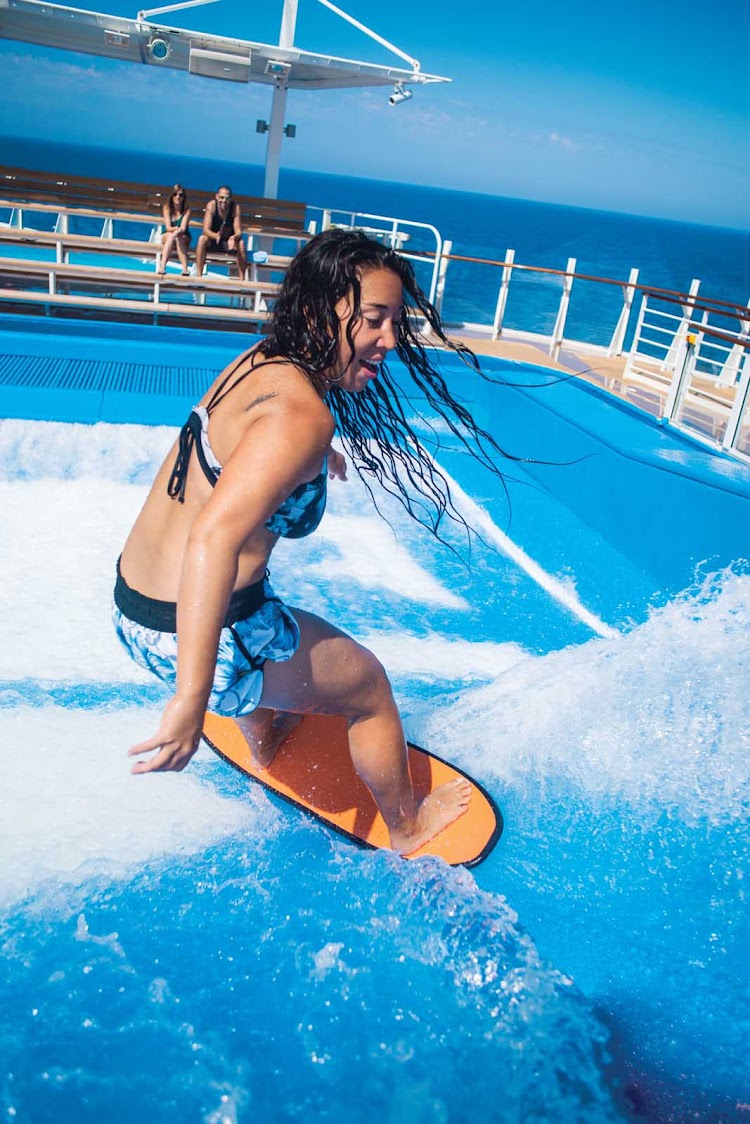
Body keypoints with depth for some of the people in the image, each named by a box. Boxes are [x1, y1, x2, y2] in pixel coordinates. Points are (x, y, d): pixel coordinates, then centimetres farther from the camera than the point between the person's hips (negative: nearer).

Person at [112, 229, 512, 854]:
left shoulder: (263, 362, 2)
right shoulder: (301, 415, -26)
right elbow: (213, 537, -40)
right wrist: (191, 702, -42)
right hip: (191, 634, -9)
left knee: (269, 629, 41)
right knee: (368, 684, 14)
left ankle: (264, 743, 69)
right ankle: (408, 830, 38)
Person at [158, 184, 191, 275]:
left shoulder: (187, 209, -10)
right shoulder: (167, 208, -6)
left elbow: (183, 228, -21)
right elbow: (168, 227, -16)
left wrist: (178, 231, -45)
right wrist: (175, 229, -38)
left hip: (184, 238, -1)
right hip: (167, 237, 1)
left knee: (178, 237, -34)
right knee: (171, 236, -34)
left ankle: (185, 269, -49)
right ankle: (162, 266, -49)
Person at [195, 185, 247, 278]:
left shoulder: (235, 207, -18)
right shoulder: (211, 205, -19)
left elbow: (239, 232, -22)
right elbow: (206, 230, -26)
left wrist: (234, 238, -46)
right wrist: (216, 236, -49)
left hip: (230, 242, 0)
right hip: (213, 240, 0)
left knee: (241, 243, -29)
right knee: (202, 238, -30)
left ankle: (241, 279, -26)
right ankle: (199, 275, -28)